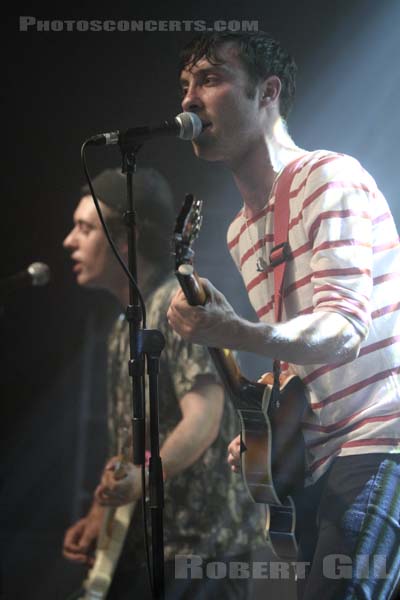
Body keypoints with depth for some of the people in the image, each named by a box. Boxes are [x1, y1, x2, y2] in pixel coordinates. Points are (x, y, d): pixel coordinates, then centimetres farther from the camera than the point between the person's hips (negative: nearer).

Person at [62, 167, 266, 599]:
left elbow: (203, 420, -25)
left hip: (200, 547, -9)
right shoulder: (126, 327, 15)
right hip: (142, 547, 9)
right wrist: (98, 516, 9)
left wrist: (144, 477, -41)